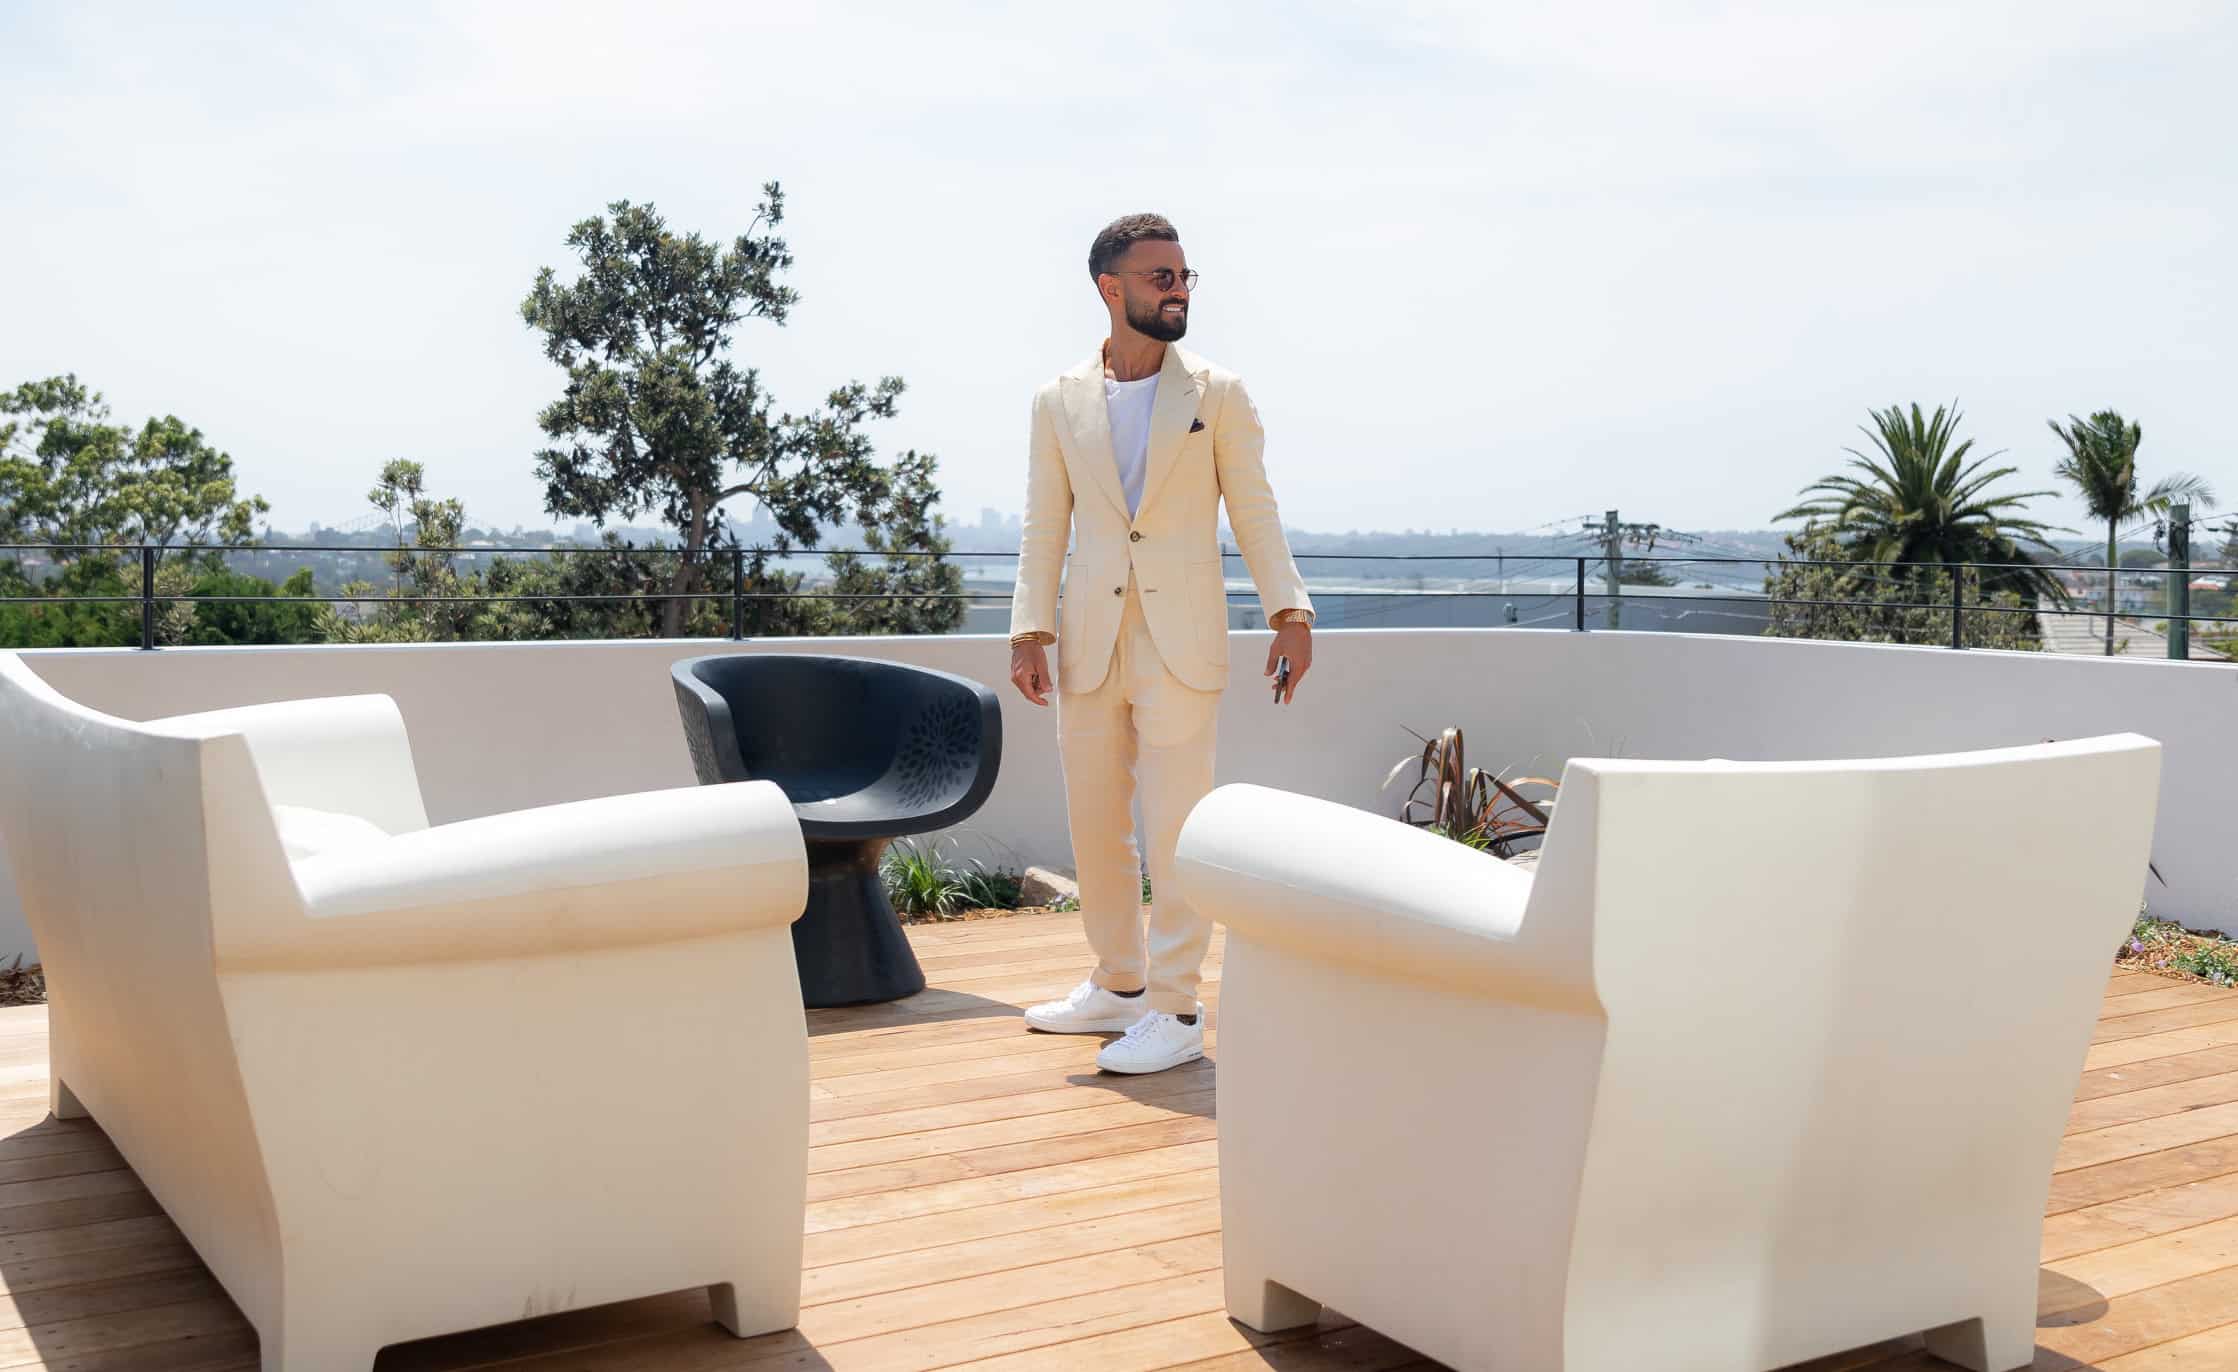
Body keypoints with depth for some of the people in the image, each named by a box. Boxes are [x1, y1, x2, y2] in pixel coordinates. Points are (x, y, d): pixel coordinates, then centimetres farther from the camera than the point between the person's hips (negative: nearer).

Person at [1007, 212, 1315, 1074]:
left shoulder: (1219, 396, 5)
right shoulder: (1059, 404, 9)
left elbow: (1254, 513, 4)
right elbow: (1043, 528, 8)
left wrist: (1289, 612, -6)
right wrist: (1030, 629, -1)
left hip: (1181, 640, -3)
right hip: (1090, 644, 3)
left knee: (1176, 828, -5)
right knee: (1093, 825, 10)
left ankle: (1176, 1010, 3)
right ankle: (1120, 985, 25)